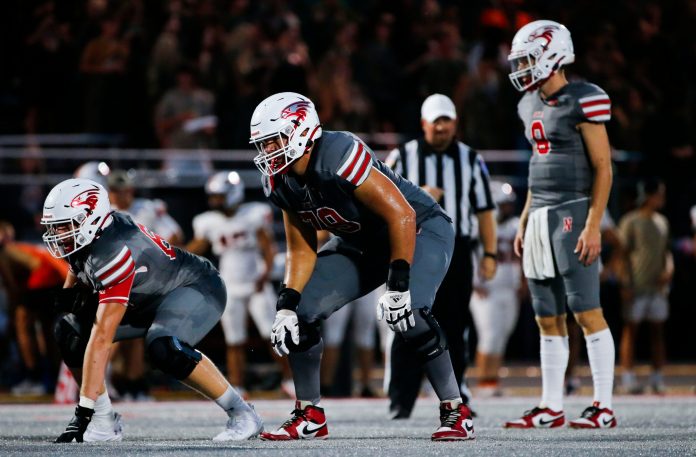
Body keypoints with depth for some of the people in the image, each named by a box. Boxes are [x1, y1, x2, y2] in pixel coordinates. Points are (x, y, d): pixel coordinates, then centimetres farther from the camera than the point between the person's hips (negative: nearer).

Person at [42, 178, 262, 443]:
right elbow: (80, 266, 16)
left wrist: (83, 410, -38)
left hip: (199, 288, -9)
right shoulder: (86, 234, -11)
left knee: (163, 348, -38)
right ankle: (104, 423, 1)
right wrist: (71, 293, -9)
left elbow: (101, 340, -38)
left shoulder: (113, 252, -35)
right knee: (71, 331, -6)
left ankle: (241, 414, -21)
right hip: (150, 300, 9)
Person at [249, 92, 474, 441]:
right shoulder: (279, 183, -8)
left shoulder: (338, 156, -34)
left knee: (407, 313, -32)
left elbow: (402, 215, -33)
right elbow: (302, 250, 1)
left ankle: (456, 412, -17)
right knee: (300, 312, -6)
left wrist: (399, 285, -34)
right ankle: (309, 417, 8)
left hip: (419, 231, -8)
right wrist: (286, 305, -12)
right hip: (363, 244, 8)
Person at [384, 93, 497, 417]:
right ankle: (401, 401, -6)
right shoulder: (403, 157, 5)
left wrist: (489, 254, 3)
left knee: (455, 326, 3)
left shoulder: (470, 160, 10)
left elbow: (484, 211, 10)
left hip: (456, 250, 2)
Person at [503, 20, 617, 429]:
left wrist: (593, 226, -17)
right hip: (540, 217, 8)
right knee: (548, 319, 8)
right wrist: (524, 222, 21)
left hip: (573, 213, -8)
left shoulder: (583, 101, -11)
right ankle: (552, 408, 11)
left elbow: (603, 168, -11)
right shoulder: (532, 105, 14)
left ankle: (604, 407, -6)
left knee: (587, 312, -8)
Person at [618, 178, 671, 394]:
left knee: (658, 329, 6)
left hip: (658, 286, 6)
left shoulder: (661, 222, 14)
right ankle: (627, 376, -3)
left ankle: (657, 377, 10)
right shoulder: (631, 221, -6)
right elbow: (623, 253, -8)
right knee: (630, 329, -3)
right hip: (636, 286, -6)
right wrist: (627, 285, -14)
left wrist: (669, 267, 1)